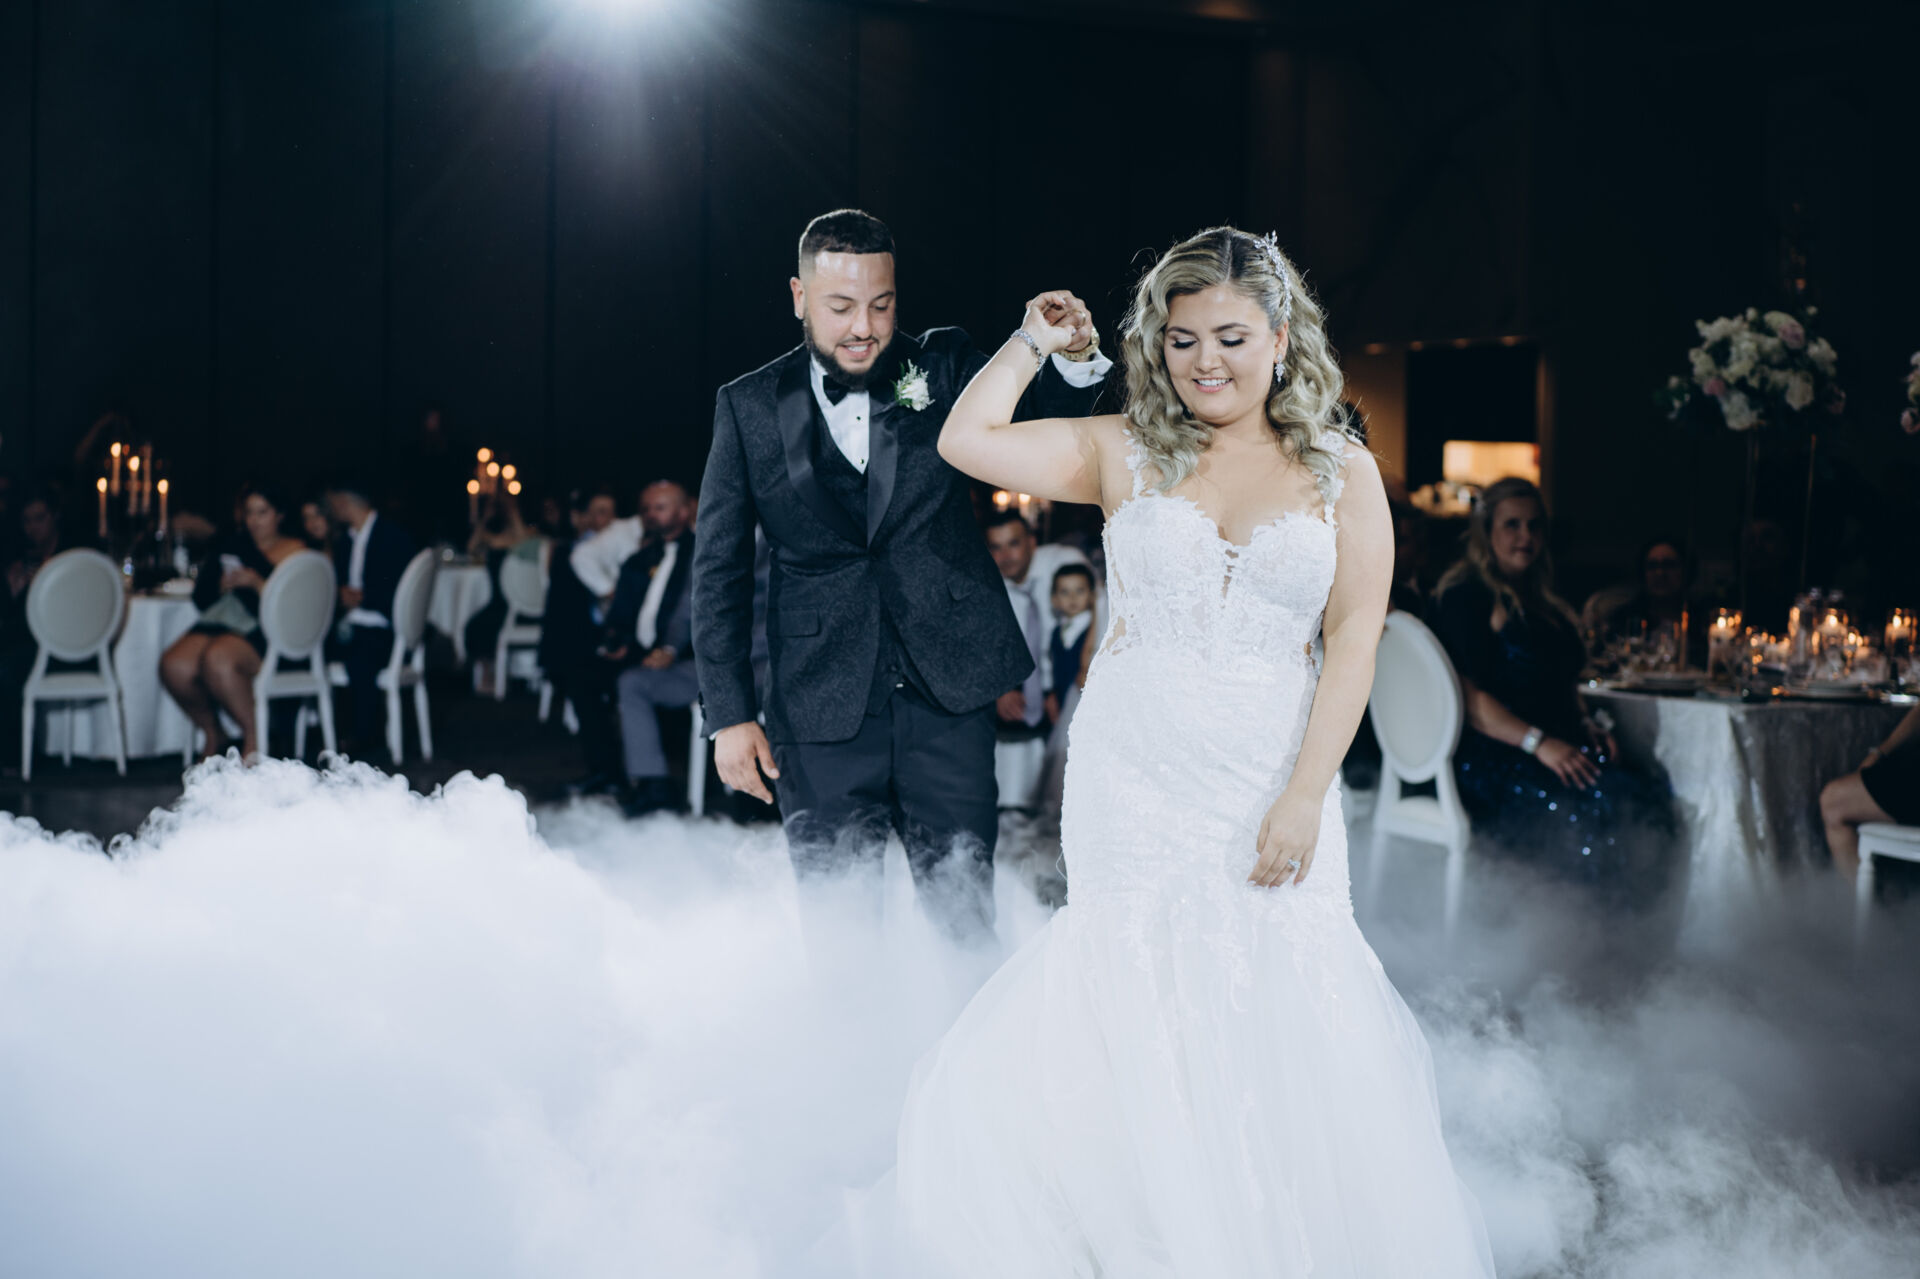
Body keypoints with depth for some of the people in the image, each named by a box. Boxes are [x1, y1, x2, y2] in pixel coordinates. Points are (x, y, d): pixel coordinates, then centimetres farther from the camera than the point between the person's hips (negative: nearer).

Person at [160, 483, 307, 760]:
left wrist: (258, 584, -18)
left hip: (263, 632, -6)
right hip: (219, 623, 6)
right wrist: (221, 585, -1)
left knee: (217, 659, -37)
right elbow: (200, 597, 19)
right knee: (174, 665, -23)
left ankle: (253, 734, -15)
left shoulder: (295, 551, 7)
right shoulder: (232, 548, 25)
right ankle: (213, 734, 1)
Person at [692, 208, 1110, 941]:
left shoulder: (943, 368, 4)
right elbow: (719, 569, 5)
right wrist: (729, 714, 0)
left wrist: (1073, 359, -33)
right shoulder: (748, 407, 3)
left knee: (965, 917, 5)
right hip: (823, 710, 0)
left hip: (947, 694, 0)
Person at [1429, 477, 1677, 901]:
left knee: (1651, 795, -20)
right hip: (1488, 760, -8)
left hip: (1555, 750, 8)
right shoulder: (1464, 597, -2)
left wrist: (1586, 725, 8)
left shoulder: (1539, 603, 24)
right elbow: (1467, 698, -11)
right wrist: (1538, 743, -19)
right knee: (1599, 802, -32)